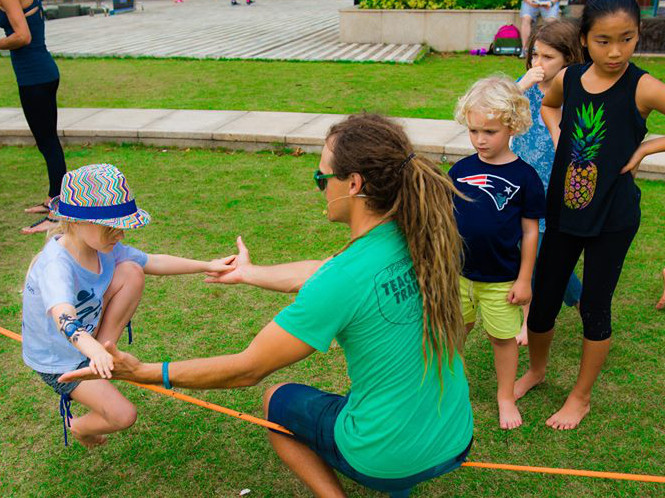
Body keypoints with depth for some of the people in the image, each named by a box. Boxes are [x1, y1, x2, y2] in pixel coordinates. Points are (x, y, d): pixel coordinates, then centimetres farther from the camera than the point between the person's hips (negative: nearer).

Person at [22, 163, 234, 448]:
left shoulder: (102, 246, -12)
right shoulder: (57, 265, -35)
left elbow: (152, 262, -2)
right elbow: (64, 318, -53)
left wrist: (206, 265, -6)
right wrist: (93, 350, -72)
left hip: (87, 334, 6)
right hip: (58, 360, -6)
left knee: (131, 271, -15)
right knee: (123, 416, -15)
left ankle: (106, 345, -2)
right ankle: (80, 428, 21)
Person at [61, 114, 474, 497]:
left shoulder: (343, 280, -30)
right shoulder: (420, 238, -9)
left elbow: (247, 370, -19)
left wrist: (142, 372, -10)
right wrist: (249, 273, 23)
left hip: (389, 458, -5)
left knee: (278, 401, 21)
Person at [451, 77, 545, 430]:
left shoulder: (523, 176, -11)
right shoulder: (460, 171, -3)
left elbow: (530, 231, -5)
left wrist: (524, 279, -4)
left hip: (502, 279, -2)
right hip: (459, 273, 3)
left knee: (503, 337, 12)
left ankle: (505, 396, 33)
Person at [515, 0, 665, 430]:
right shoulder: (568, 79, -3)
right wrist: (557, 136, 4)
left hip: (613, 217, -3)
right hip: (563, 210, 4)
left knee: (595, 307, 8)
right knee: (543, 300, 13)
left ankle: (581, 397, 30)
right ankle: (536, 369, 42)